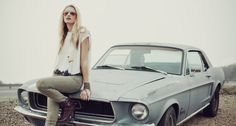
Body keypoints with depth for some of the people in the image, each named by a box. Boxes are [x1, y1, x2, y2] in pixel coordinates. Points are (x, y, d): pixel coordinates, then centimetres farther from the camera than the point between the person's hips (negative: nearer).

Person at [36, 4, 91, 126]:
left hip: (74, 78, -6)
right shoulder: (63, 35, 20)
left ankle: (68, 104, -10)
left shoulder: (82, 33, -1)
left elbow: (84, 61, -7)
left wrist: (86, 86, -11)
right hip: (59, 75, 6)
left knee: (41, 83, -29)